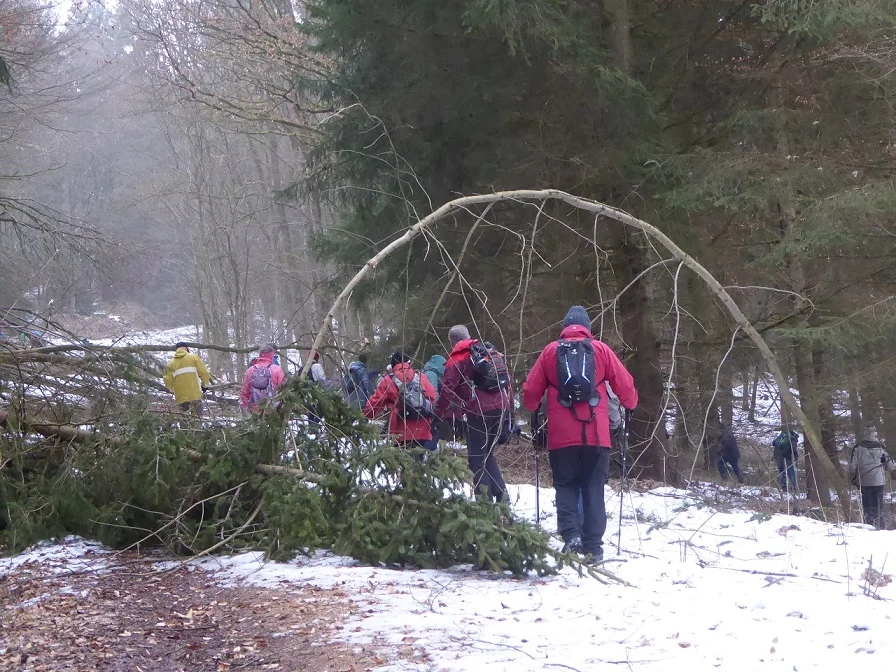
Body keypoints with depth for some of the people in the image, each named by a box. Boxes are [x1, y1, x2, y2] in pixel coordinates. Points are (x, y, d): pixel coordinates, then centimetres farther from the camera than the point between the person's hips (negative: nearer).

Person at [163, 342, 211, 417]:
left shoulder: (171, 363, 11)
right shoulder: (193, 357, 5)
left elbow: (168, 380, 4)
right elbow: (204, 373, -1)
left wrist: (173, 390, 23)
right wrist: (205, 385, 17)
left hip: (180, 398, 3)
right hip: (195, 395, -3)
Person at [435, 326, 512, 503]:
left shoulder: (456, 359, 1)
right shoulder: (493, 353, 21)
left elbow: (448, 389, -7)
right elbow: (507, 382, 21)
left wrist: (440, 415, -1)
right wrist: (508, 411, 24)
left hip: (479, 411, -6)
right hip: (501, 408, 6)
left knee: (477, 458, 0)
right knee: (488, 454, 19)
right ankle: (502, 496, 9)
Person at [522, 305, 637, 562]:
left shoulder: (551, 351, 4)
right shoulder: (600, 350, 3)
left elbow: (530, 391, 6)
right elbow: (625, 385, 3)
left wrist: (533, 408, 27)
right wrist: (630, 405, 24)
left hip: (561, 436, 0)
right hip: (596, 435, 0)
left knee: (566, 487, 11)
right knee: (593, 489, 8)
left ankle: (571, 534, -10)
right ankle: (593, 546, 5)